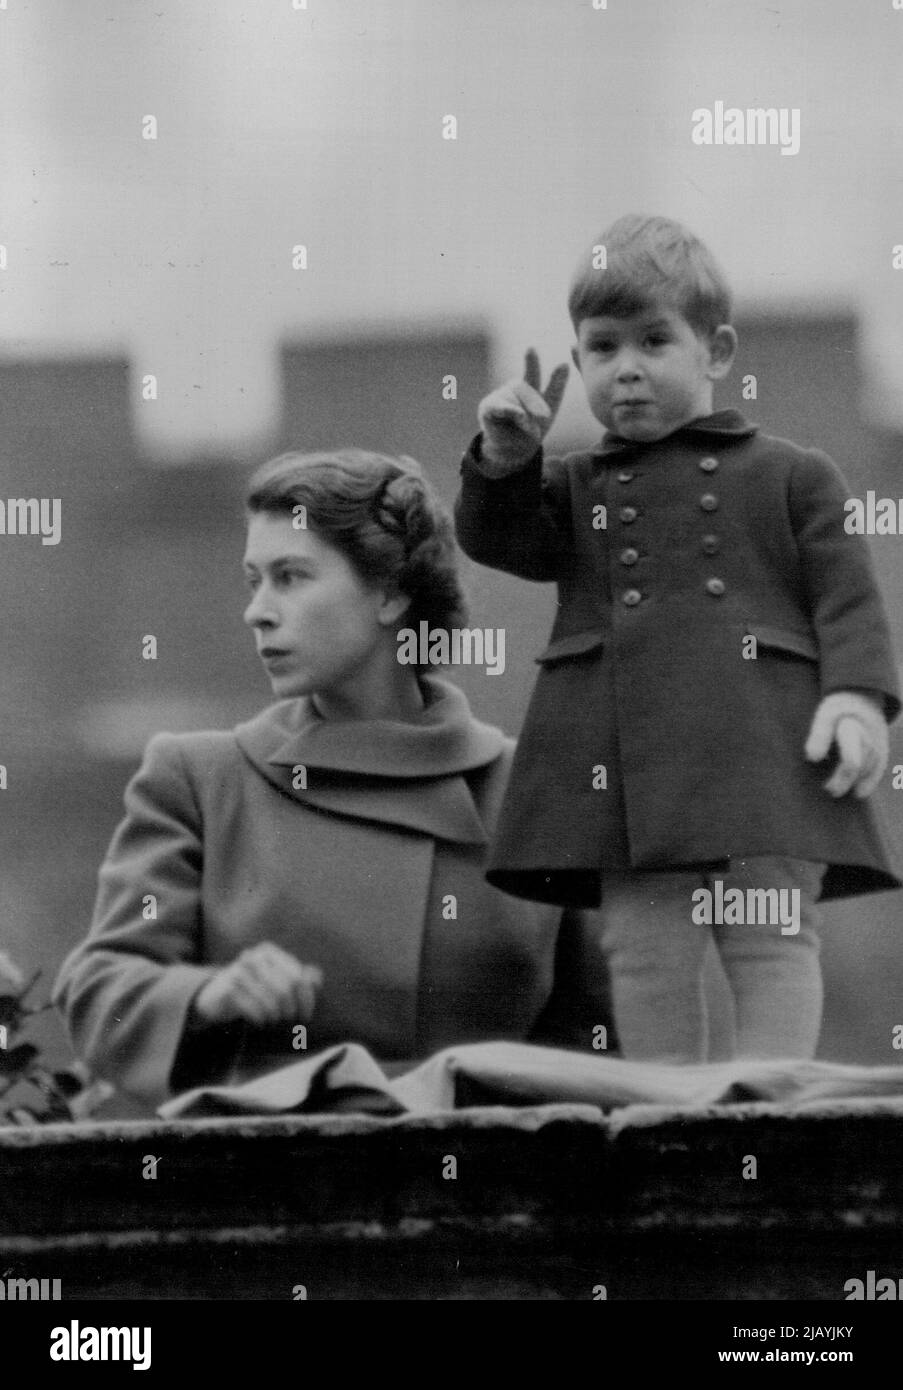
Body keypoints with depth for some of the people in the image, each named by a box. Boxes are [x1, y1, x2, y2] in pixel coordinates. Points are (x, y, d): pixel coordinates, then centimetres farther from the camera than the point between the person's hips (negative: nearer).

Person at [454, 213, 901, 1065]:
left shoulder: (792, 476, 13)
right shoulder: (574, 488, 22)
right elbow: (497, 539, 9)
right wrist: (504, 460, -8)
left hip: (763, 738, -2)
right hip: (625, 753, 2)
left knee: (774, 938, -7)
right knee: (642, 948, -2)